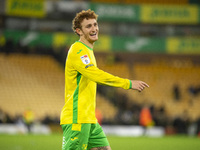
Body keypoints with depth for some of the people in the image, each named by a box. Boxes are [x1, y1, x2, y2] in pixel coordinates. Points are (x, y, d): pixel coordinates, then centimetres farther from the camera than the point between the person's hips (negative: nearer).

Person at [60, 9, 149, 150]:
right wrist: (128, 83, -26)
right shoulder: (77, 50, -13)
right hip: (76, 119, -10)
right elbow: (96, 75, -25)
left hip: (90, 120, 10)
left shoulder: (87, 51, 20)